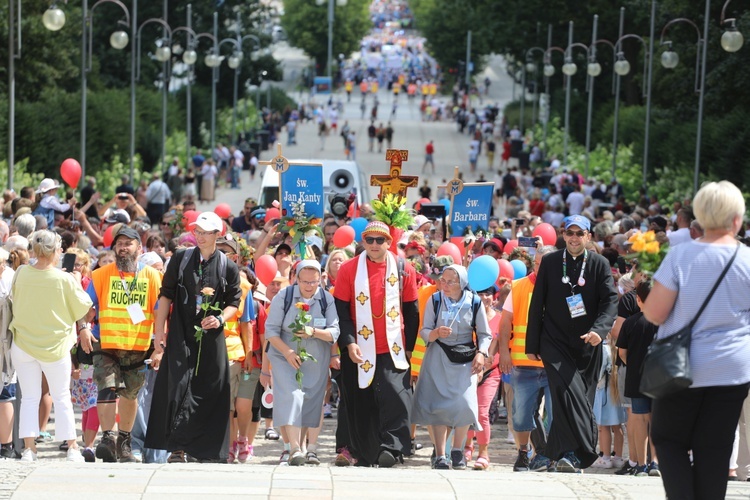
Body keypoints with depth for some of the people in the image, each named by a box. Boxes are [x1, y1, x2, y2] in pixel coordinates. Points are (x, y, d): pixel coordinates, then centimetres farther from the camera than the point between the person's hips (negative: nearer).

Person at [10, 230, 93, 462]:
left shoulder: (21, 274, -10)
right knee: (62, 397, 9)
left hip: (23, 345, 2)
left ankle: (29, 448, 2)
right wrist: (77, 284, 10)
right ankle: (72, 447, 11)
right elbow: (81, 308, -3)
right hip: (55, 345, -2)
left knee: (29, 398, 7)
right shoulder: (64, 279, -17)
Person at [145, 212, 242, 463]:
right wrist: (159, 338, -1)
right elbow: (166, 298, 5)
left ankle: (198, 449, 11)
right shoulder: (180, 259, 5)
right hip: (180, 338, -1)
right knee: (178, 388, -11)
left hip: (211, 340, 1)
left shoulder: (228, 267, 5)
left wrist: (220, 319, -12)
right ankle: (178, 448, -9)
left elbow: (234, 303, 10)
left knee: (208, 393, 1)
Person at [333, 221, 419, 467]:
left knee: (396, 398, -16)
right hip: (359, 352, 0)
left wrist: (409, 347, 4)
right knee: (361, 405, 5)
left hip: (393, 351, 0)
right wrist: (348, 342, -10)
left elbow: (411, 312, 9)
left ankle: (391, 448, -15)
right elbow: (341, 310, 0)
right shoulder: (349, 269, 2)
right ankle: (364, 455, 14)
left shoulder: (404, 270, 4)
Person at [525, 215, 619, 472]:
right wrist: (532, 344, 6)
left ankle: (566, 453, 13)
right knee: (567, 391, -21)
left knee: (582, 398, 2)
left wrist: (598, 329, -23)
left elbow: (610, 301, -5)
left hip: (587, 345, 2)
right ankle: (582, 452, -25)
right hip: (556, 342, -2)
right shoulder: (550, 262, 5)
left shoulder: (599, 264, 4)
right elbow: (537, 304, 8)